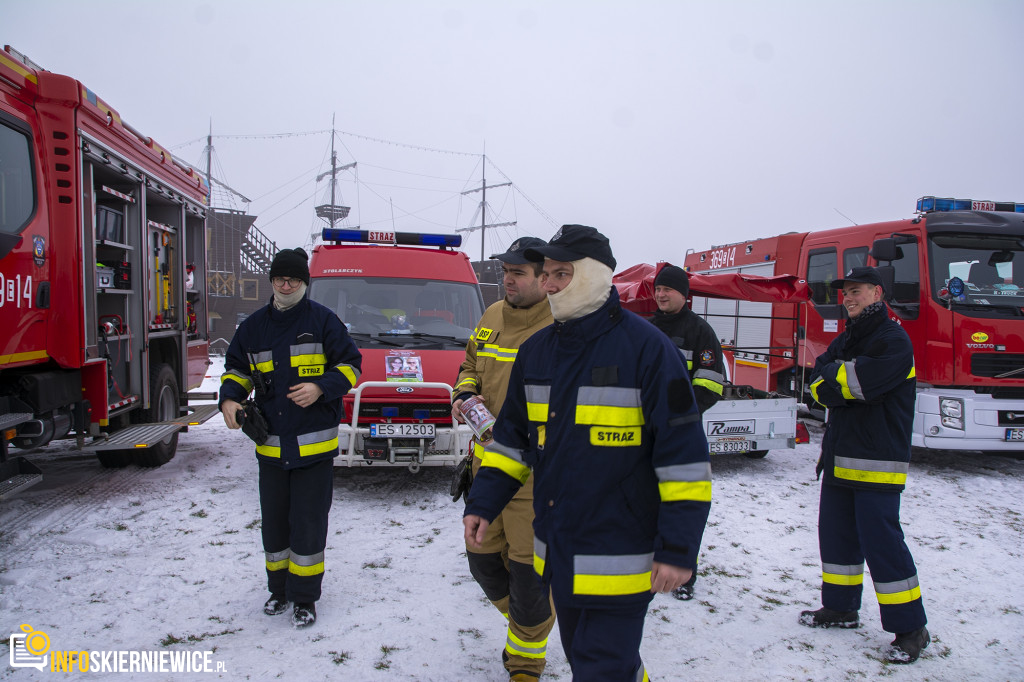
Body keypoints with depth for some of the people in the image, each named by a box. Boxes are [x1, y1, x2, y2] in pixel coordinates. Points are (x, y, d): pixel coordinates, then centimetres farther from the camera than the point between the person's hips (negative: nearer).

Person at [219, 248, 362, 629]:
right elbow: (236, 369, 17)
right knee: (274, 523, 14)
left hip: (315, 444, -4)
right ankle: (279, 588, 33)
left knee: (308, 525, 1)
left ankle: (305, 597, 15)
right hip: (270, 446, 4)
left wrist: (321, 387, -17)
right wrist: (229, 398, -2)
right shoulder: (254, 327, 9)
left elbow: (350, 364, -1)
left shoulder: (323, 320, -3)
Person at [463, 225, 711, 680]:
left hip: (619, 562, -6)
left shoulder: (646, 347, -14)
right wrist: (483, 503, 6)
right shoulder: (536, 351, 7)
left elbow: (683, 453, -14)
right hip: (556, 554, 7)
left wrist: (679, 549, -14)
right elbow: (512, 437, 15)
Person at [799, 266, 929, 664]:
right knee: (835, 536, 14)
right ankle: (841, 608, 28)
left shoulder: (893, 340, -9)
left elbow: (864, 381, -23)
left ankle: (910, 628, 6)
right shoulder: (844, 342, 16)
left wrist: (833, 372, -6)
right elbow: (818, 387, 5)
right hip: (838, 459, 8)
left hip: (877, 463, -8)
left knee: (881, 542, -6)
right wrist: (848, 385, -13)